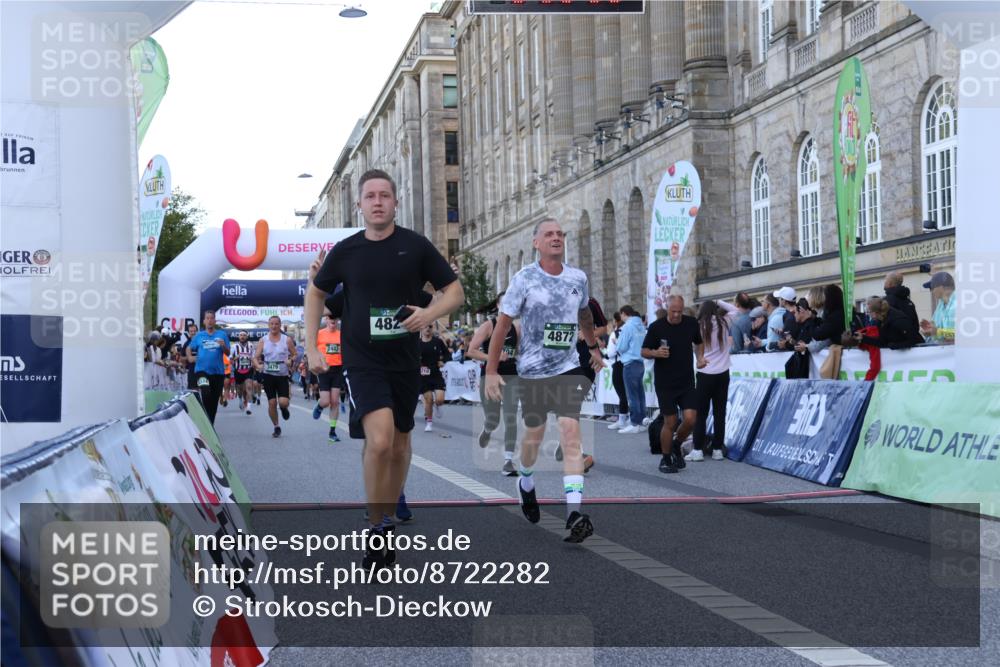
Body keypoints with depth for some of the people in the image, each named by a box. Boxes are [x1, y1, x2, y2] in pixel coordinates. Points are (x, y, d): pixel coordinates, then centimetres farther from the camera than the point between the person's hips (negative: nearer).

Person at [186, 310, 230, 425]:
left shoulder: (222, 335, 5)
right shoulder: (199, 336, 8)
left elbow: (228, 353, 2)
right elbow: (189, 348, 20)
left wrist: (223, 346, -18)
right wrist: (190, 358, 2)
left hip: (218, 371, 2)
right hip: (202, 370, -2)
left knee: (214, 400, 8)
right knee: (206, 394, -24)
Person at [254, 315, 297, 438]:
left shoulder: (287, 340, 0)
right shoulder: (263, 341, 3)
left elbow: (294, 355, 8)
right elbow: (256, 357, 3)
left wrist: (291, 361, -14)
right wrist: (258, 365, -18)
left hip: (283, 376, -1)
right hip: (268, 375, 1)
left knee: (283, 402, -14)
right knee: (271, 403, 0)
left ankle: (284, 408, 24)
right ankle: (276, 427, 17)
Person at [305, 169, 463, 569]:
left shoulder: (415, 246, -3)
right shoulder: (346, 251, 0)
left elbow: (455, 291, 1)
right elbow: (316, 293, 15)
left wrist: (430, 313, -20)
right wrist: (311, 347, 7)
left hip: (405, 361, 2)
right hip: (362, 362, -2)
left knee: (399, 445, 14)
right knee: (380, 441, -21)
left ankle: (387, 521, 34)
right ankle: (374, 529, -6)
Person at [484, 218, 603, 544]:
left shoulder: (578, 278, 2)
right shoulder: (524, 279, -8)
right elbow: (502, 325, -7)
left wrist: (594, 348, 30)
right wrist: (491, 372, -10)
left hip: (568, 367, 2)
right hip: (532, 370, -1)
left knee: (571, 432, -13)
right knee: (534, 434, 12)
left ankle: (575, 513, -19)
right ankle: (525, 484, 44)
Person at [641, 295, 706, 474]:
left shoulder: (691, 323, 1)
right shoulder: (656, 327, -7)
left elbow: (699, 343, 19)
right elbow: (644, 352, 0)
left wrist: (700, 357, 0)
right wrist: (656, 353, -21)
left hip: (687, 382, 2)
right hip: (665, 383, -2)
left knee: (690, 419, -8)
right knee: (670, 422, -1)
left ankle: (676, 446, 22)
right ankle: (665, 459, 18)